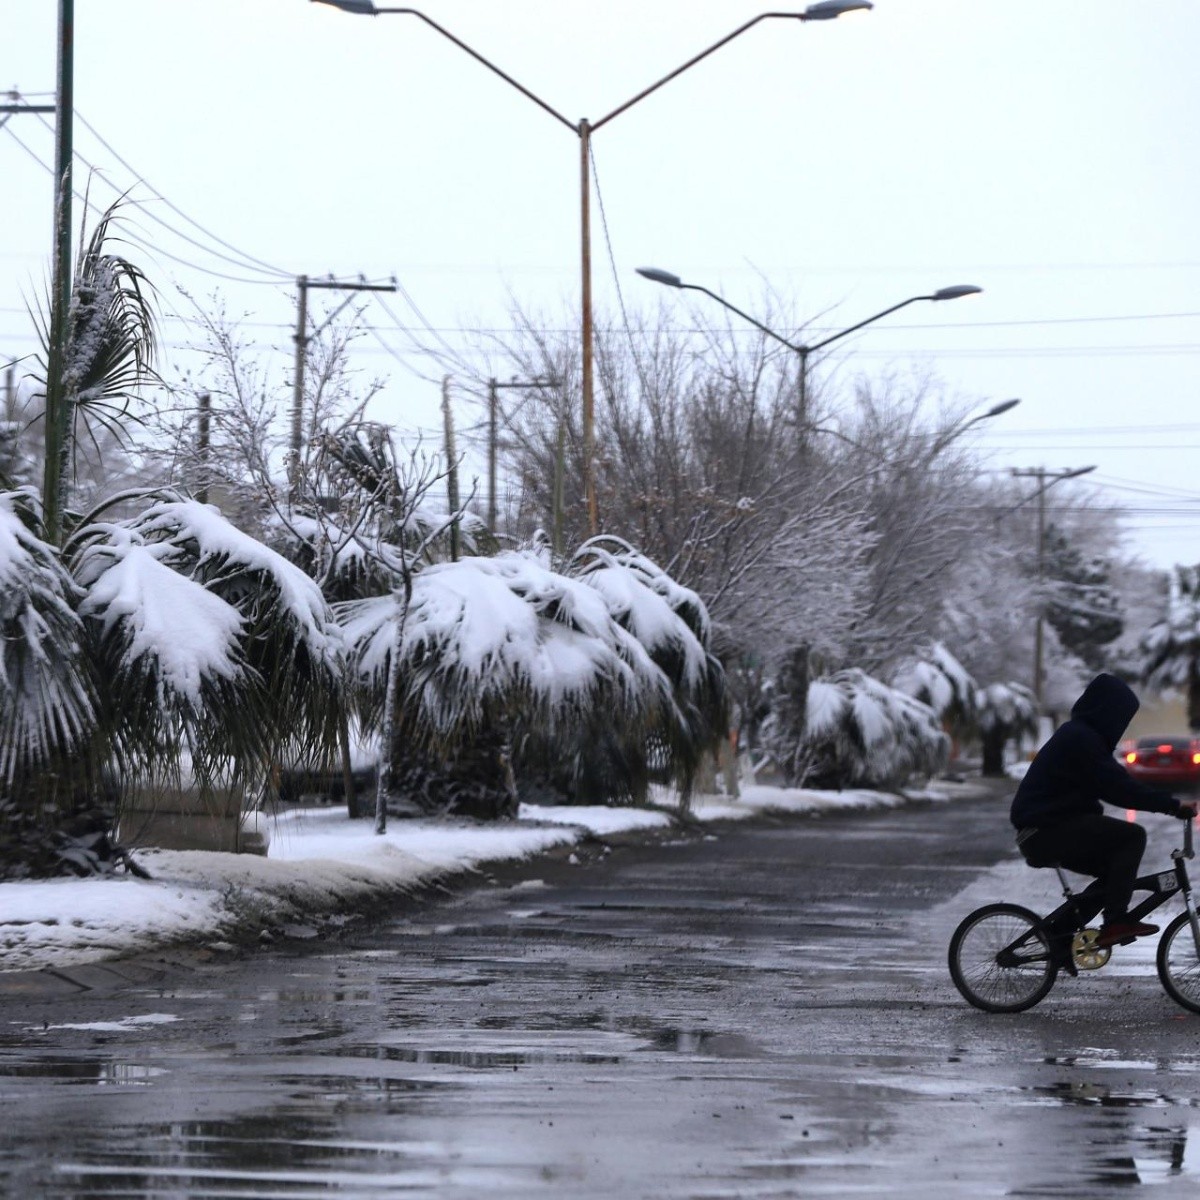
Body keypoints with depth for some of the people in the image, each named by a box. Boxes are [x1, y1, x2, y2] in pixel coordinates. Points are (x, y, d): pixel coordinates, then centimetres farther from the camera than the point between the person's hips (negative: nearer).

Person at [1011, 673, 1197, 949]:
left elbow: (1114, 784, 23)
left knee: (1116, 866, 18)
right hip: (1047, 831, -11)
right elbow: (1117, 787, -21)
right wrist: (1172, 804, -20)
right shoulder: (1080, 739, -16)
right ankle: (1116, 921, -17)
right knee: (1132, 836, -15)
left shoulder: (1077, 734, 18)